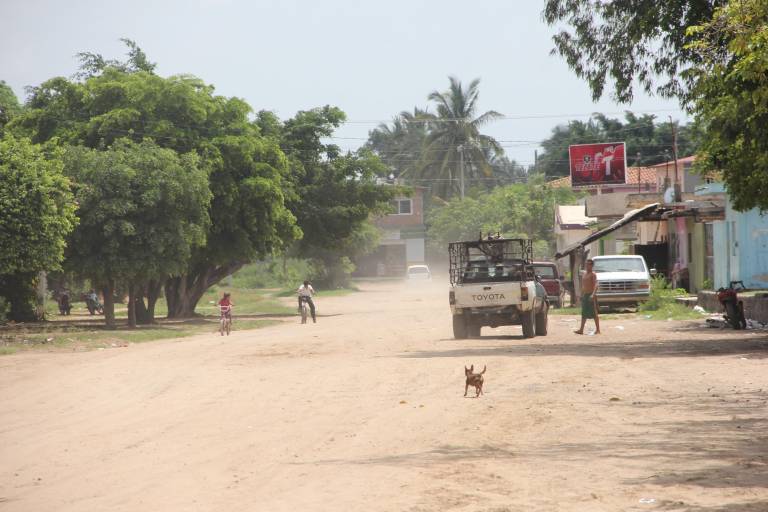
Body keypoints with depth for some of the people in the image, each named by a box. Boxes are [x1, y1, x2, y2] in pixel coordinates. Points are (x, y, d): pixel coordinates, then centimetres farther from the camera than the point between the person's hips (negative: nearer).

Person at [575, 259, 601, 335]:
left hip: (591, 295, -8)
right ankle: (581, 330, 9)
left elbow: (596, 285, -22)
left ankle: (598, 329, 1)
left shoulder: (593, 274, -10)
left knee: (594, 313, -4)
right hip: (585, 295, 8)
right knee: (584, 313, 8)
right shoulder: (585, 274, 15)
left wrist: (593, 295, -34)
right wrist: (582, 295, 19)